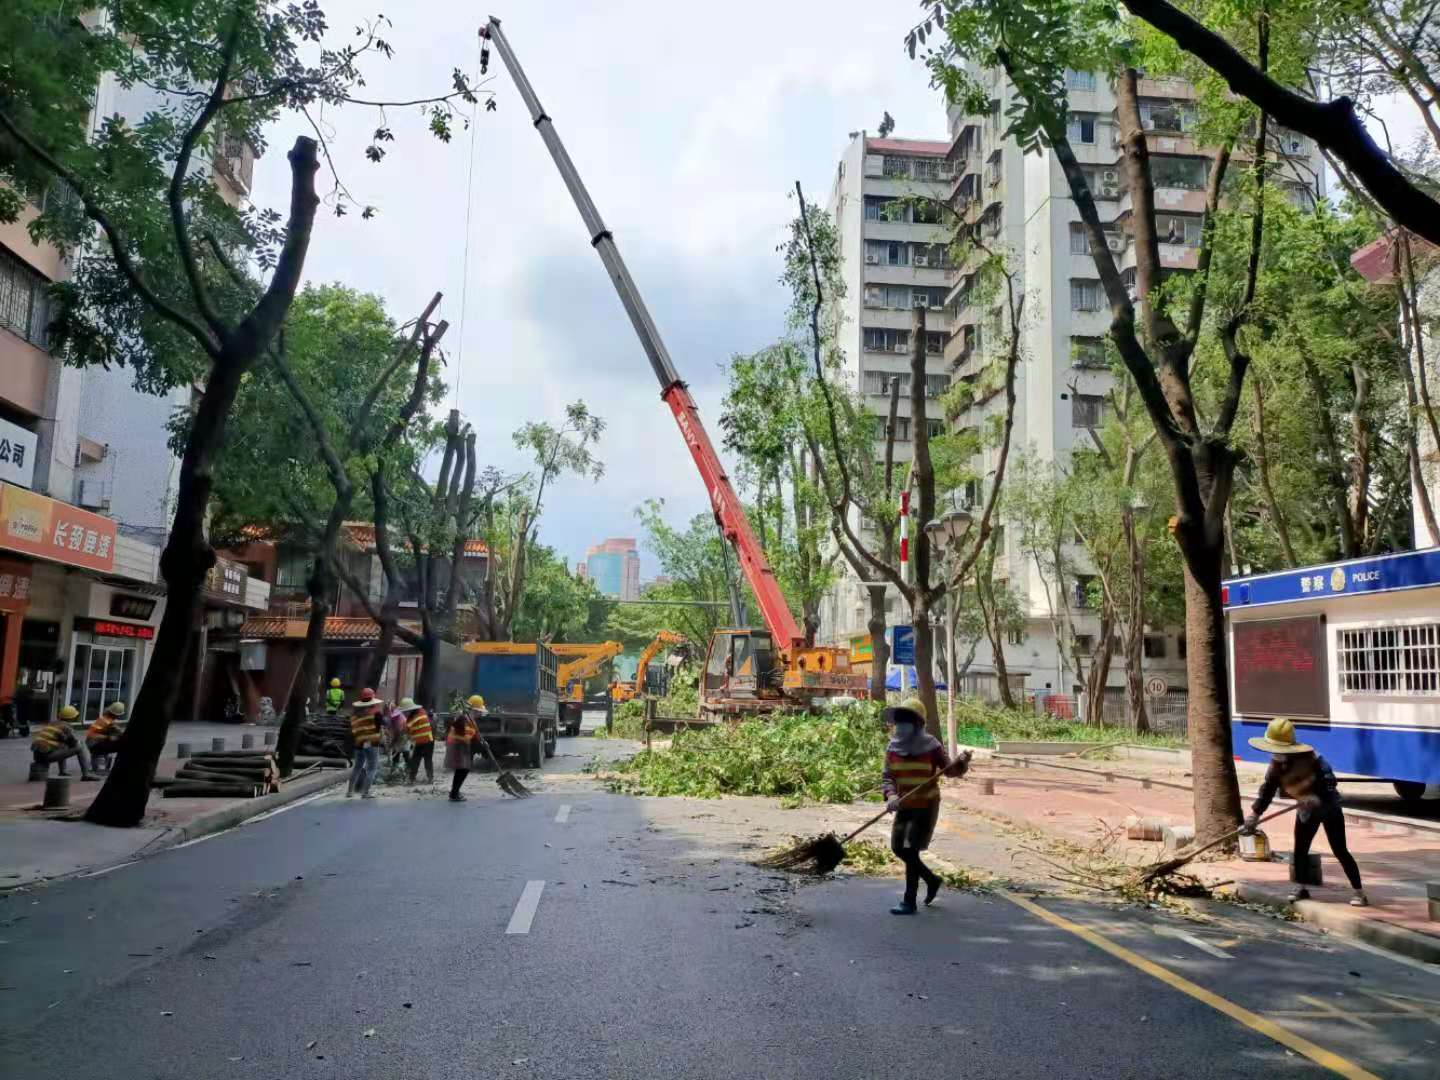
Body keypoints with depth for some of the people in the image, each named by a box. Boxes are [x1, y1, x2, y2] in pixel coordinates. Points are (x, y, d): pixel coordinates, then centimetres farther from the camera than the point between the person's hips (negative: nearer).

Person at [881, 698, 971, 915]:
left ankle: (909, 902, 1)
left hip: (926, 806, -6)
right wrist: (891, 796, -23)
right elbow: (887, 777, -4)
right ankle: (931, 879, 35)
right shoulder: (893, 748, 0)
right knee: (899, 848, 10)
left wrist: (961, 763, -23)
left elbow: (949, 770, -2)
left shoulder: (931, 747, -10)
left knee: (910, 849, -10)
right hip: (904, 806, 6)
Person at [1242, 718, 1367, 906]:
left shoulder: (1311, 758, -25)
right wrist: (1253, 817, -7)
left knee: (1340, 851, -6)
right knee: (1300, 850, 4)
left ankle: (1358, 892, 3)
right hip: (1306, 811, 6)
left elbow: (1329, 781, -28)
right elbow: (1266, 792, -4)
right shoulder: (1276, 766, -8)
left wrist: (1317, 798, -44)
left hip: (1329, 807, -5)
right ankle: (1300, 888, 19)